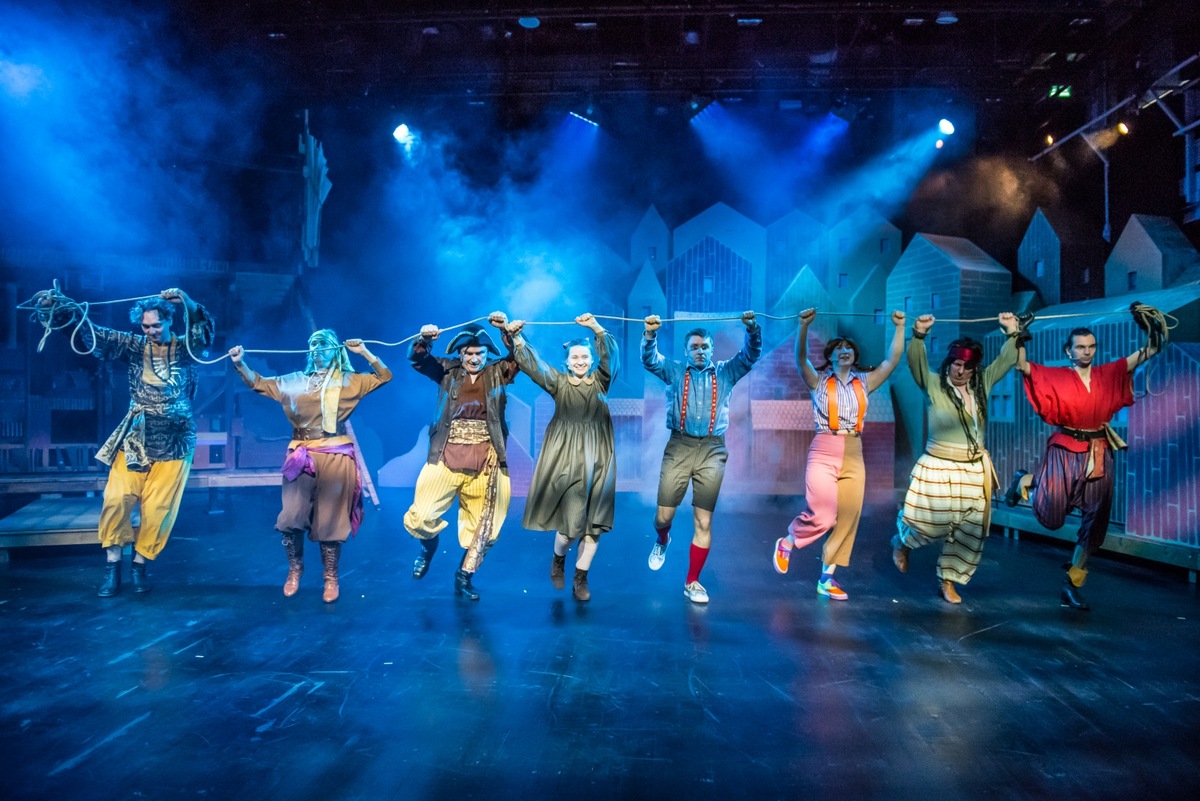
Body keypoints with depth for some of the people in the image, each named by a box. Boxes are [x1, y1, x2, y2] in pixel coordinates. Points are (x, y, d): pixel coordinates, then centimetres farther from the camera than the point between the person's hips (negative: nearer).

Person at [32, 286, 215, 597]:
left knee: (157, 507, -1)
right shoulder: (135, 347, 7)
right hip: (134, 438, 2)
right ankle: (112, 566, 5)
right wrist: (60, 305, -11)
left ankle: (139, 565, 14)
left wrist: (188, 303, -27)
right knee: (117, 498, -8)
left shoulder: (185, 348, 5)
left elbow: (205, 331, -12)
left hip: (174, 442, -1)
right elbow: (92, 334, 1)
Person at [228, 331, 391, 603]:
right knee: (291, 517, -4)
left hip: (335, 458, -2)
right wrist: (240, 363, 2)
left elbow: (385, 377, 1)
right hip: (301, 458, 2)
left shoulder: (349, 381, 6)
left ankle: (331, 577, 17)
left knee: (330, 519, 3)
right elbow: (258, 384, 16)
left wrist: (364, 351, -6)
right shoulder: (295, 381, 13)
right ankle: (294, 569, 20)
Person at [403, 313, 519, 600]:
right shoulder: (448, 371, 6)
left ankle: (464, 578, 25)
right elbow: (417, 360, -3)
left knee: (481, 525, 8)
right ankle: (429, 544, 30)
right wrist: (423, 338, -25)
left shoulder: (498, 373, 6)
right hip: (446, 457, 0)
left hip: (485, 461, 1)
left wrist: (508, 329, -24)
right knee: (421, 517, -5)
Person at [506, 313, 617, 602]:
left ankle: (581, 578, 17)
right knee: (571, 521, -4)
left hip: (597, 459, 2)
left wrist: (597, 329, -25)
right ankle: (558, 560, 27)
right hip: (566, 458, -2)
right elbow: (531, 362, -6)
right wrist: (517, 338, -21)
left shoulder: (601, 381, 7)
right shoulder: (558, 382, 6)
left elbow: (610, 354, -9)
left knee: (593, 521, 3)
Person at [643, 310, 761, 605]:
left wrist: (752, 329, -16)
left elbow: (751, 355, 3)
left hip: (712, 450, 1)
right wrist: (650, 334, -21)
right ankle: (662, 541, 38)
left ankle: (692, 582, 12)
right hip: (679, 447, 0)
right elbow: (649, 359, -2)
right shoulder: (674, 371, 11)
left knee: (704, 522, 0)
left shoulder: (726, 373, 13)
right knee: (664, 515, 0)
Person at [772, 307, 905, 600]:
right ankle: (786, 543, 14)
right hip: (824, 452, -4)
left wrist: (900, 328, -1)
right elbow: (801, 358, -15)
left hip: (854, 456, 4)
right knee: (822, 516, -15)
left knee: (847, 519, 1)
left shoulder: (864, 382, 11)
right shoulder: (819, 381, 2)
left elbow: (892, 360, 7)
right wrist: (804, 326, -28)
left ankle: (826, 579, 11)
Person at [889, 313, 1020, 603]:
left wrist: (1012, 333, -1)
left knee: (970, 530, 4)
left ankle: (948, 580, 18)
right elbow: (916, 363, -21)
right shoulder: (933, 384, -6)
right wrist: (919, 335, -35)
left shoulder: (982, 385, 8)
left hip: (975, 470, 5)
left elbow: (1006, 361, 11)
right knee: (931, 524, -4)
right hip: (939, 467, -5)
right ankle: (901, 541, 30)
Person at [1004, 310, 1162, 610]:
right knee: (1051, 516, -7)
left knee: (1095, 520, 5)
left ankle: (1071, 585, 16)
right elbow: (1022, 366, -10)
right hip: (1065, 450, -4)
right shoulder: (1056, 376, -3)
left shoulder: (1108, 374, 5)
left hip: (1098, 454, 4)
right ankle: (1025, 482, 26)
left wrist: (1149, 324, -7)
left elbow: (1148, 352, 5)